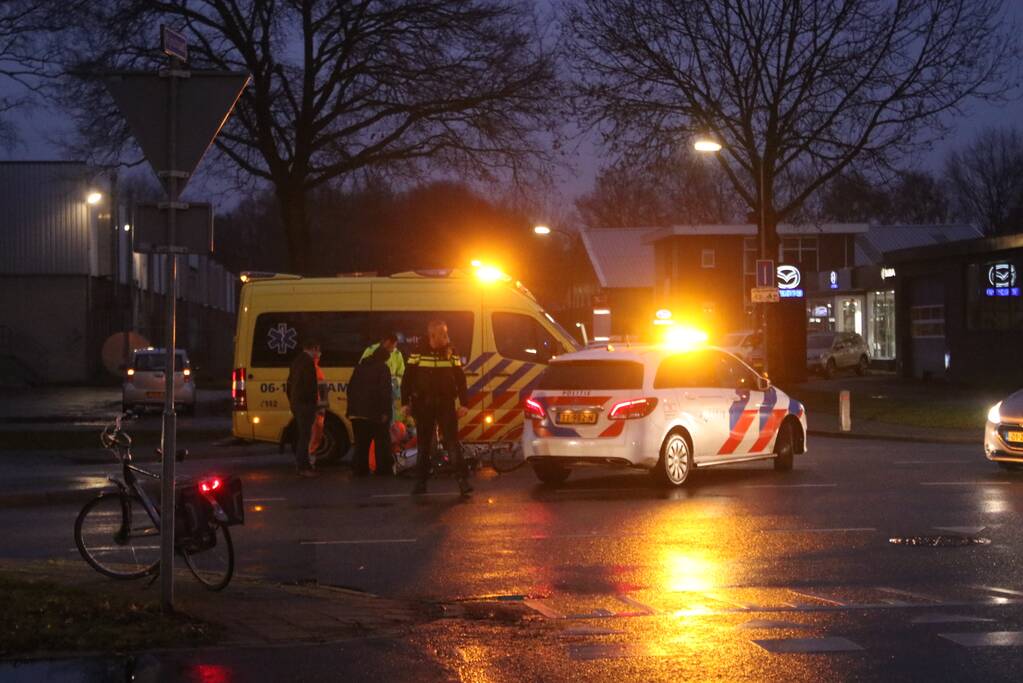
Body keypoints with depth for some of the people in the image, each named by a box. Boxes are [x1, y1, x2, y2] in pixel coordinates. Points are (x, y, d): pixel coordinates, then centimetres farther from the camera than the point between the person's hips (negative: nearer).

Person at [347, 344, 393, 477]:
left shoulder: (360, 367, 15)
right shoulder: (382, 368, -6)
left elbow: (350, 388, 16)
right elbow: (385, 391, -14)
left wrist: (352, 408, 17)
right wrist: (386, 411, -15)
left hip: (357, 412, 6)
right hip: (375, 412, -6)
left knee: (361, 442, 9)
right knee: (382, 442, 3)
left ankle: (360, 468, 7)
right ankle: (383, 468, 2)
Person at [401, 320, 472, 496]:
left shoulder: (451, 354, 4)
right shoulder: (418, 354, 1)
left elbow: (460, 380, 4)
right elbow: (407, 379, 3)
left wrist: (464, 403, -4)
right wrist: (405, 403, -2)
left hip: (445, 404, 0)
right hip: (423, 405, 0)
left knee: (452, 442, -7)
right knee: (424, 445, 7)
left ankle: (463, 481, -9)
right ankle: (421, 483, 14)